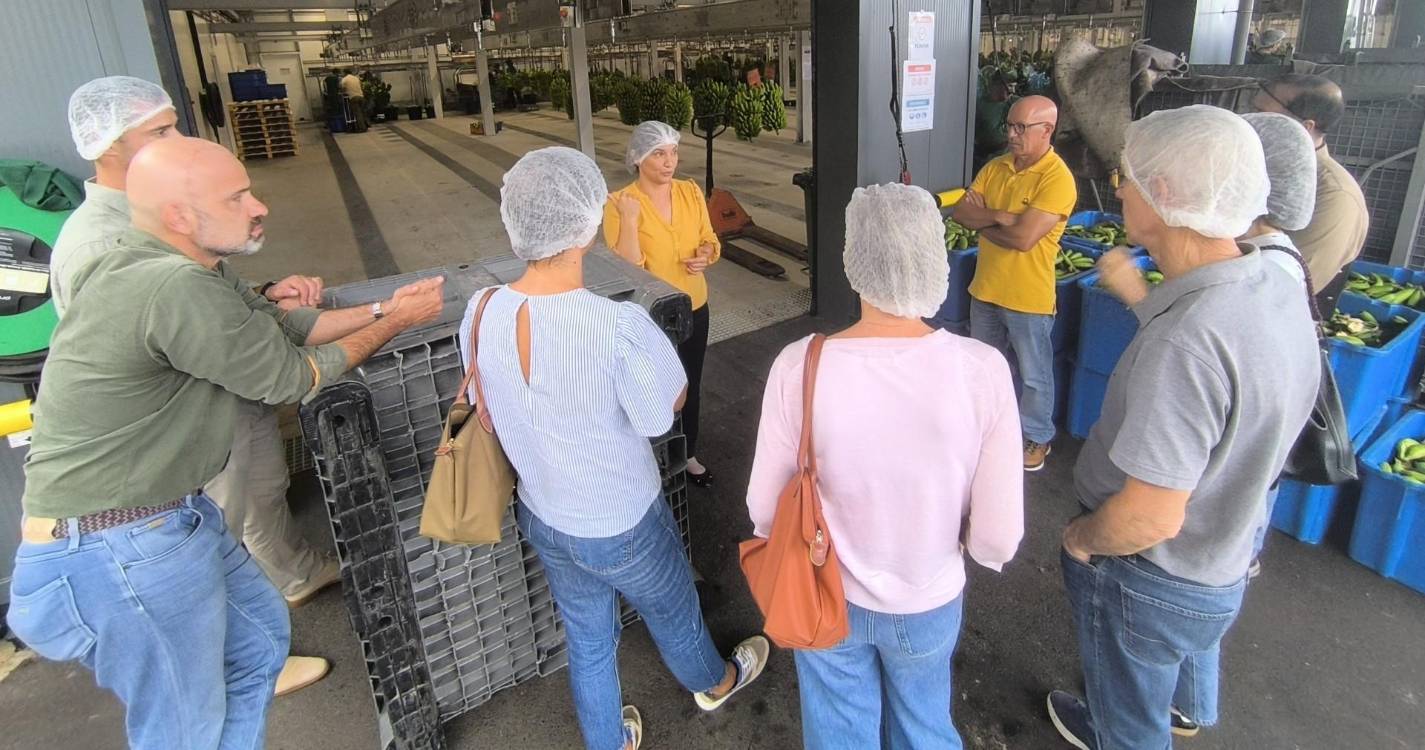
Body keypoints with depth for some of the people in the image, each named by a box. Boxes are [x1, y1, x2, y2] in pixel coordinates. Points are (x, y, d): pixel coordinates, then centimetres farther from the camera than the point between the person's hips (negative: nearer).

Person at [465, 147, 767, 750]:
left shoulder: (481, 314, -17)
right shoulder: (620, 326, -35)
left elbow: (490, 415, -1)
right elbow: (663, 413, -19)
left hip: (541, 516, 4)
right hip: (623, 526, -4)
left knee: (587, 641, 28)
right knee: (674, 616, 28)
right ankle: (714, 683, 60)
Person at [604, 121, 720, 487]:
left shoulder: (691, 192, -2)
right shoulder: (620, 204, -16)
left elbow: (710, 240, 8)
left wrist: (705, 255, -14)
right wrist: (630, 220, -30)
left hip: (694, 309, 5)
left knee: (691, 387, 20)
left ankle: (689, 455, 41)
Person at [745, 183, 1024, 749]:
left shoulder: (800, 367, -27)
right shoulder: (983, 369, -25)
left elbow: (765, 511, -13)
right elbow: (998, 541, -18)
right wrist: (948, 537, 5)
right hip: (931, 603, 1)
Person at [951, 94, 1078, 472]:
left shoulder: (1058, 178, -19)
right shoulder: (995, 167, 3)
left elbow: (1023, 238, -26)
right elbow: (961, 212, -4)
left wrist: (983, 221, -11)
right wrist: (1000, 217, -19)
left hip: (1028, 297, -6)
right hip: (985, 289, 7)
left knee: (1034, 375, 11)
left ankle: (1037, 437, 31)